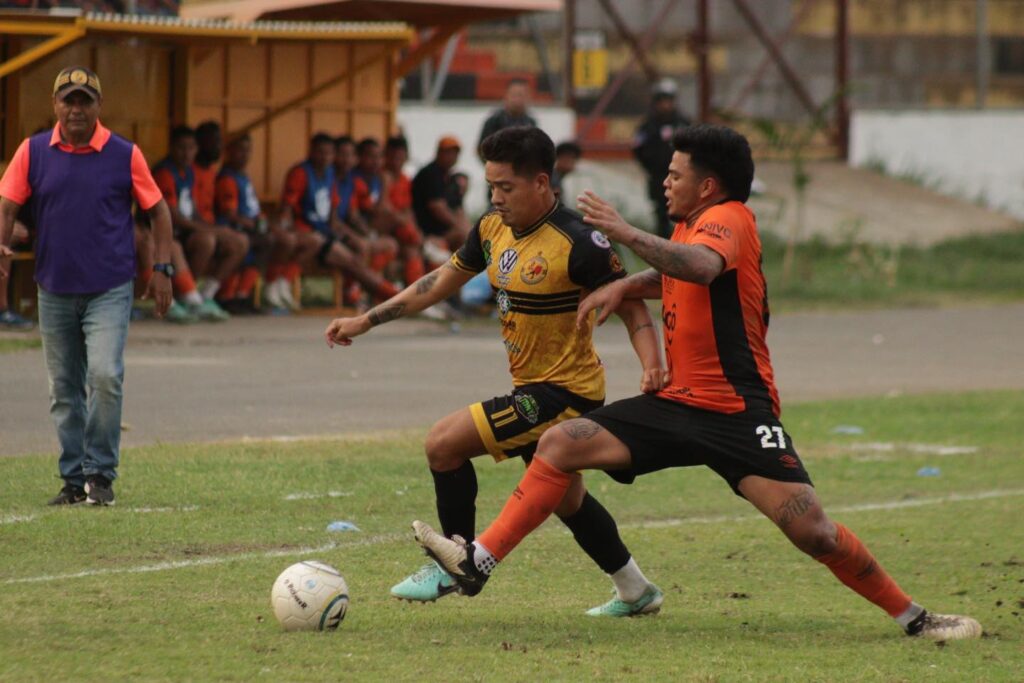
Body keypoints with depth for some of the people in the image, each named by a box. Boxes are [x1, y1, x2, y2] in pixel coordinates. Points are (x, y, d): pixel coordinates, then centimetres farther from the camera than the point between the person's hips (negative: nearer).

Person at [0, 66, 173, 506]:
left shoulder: (125, 155, -3)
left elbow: (157, 209, 5)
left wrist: (162, 269, -1)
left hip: (109, 290, -3)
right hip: (54, 290, 3)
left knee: (105, 376, -17)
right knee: (64, 389, 8)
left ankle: (101, 474, -6)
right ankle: (74, 478, 18)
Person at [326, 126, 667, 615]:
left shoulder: (577, 244, -22)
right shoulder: (493, 230, 2)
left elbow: (631, 306, -16)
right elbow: (441, 282, 13)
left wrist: (652, 367, -32)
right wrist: (366, 321, 11)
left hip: (565, 392, -9)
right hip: (532, 387, 9)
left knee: (444, 442, -15)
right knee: (565, 499, 23)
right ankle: (635, 592, 39)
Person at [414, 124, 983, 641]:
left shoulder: (728, 219, -12)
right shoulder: (690, 225, 15)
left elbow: (703, 267, -36)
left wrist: (626, 233, -38)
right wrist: (625, 288, 17)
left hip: (738, 413, -8)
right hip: (680, 403, 8)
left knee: (812, 530, -18)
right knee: (560, 444, -3)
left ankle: (913, 617, -4)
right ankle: (479, 563, -4)